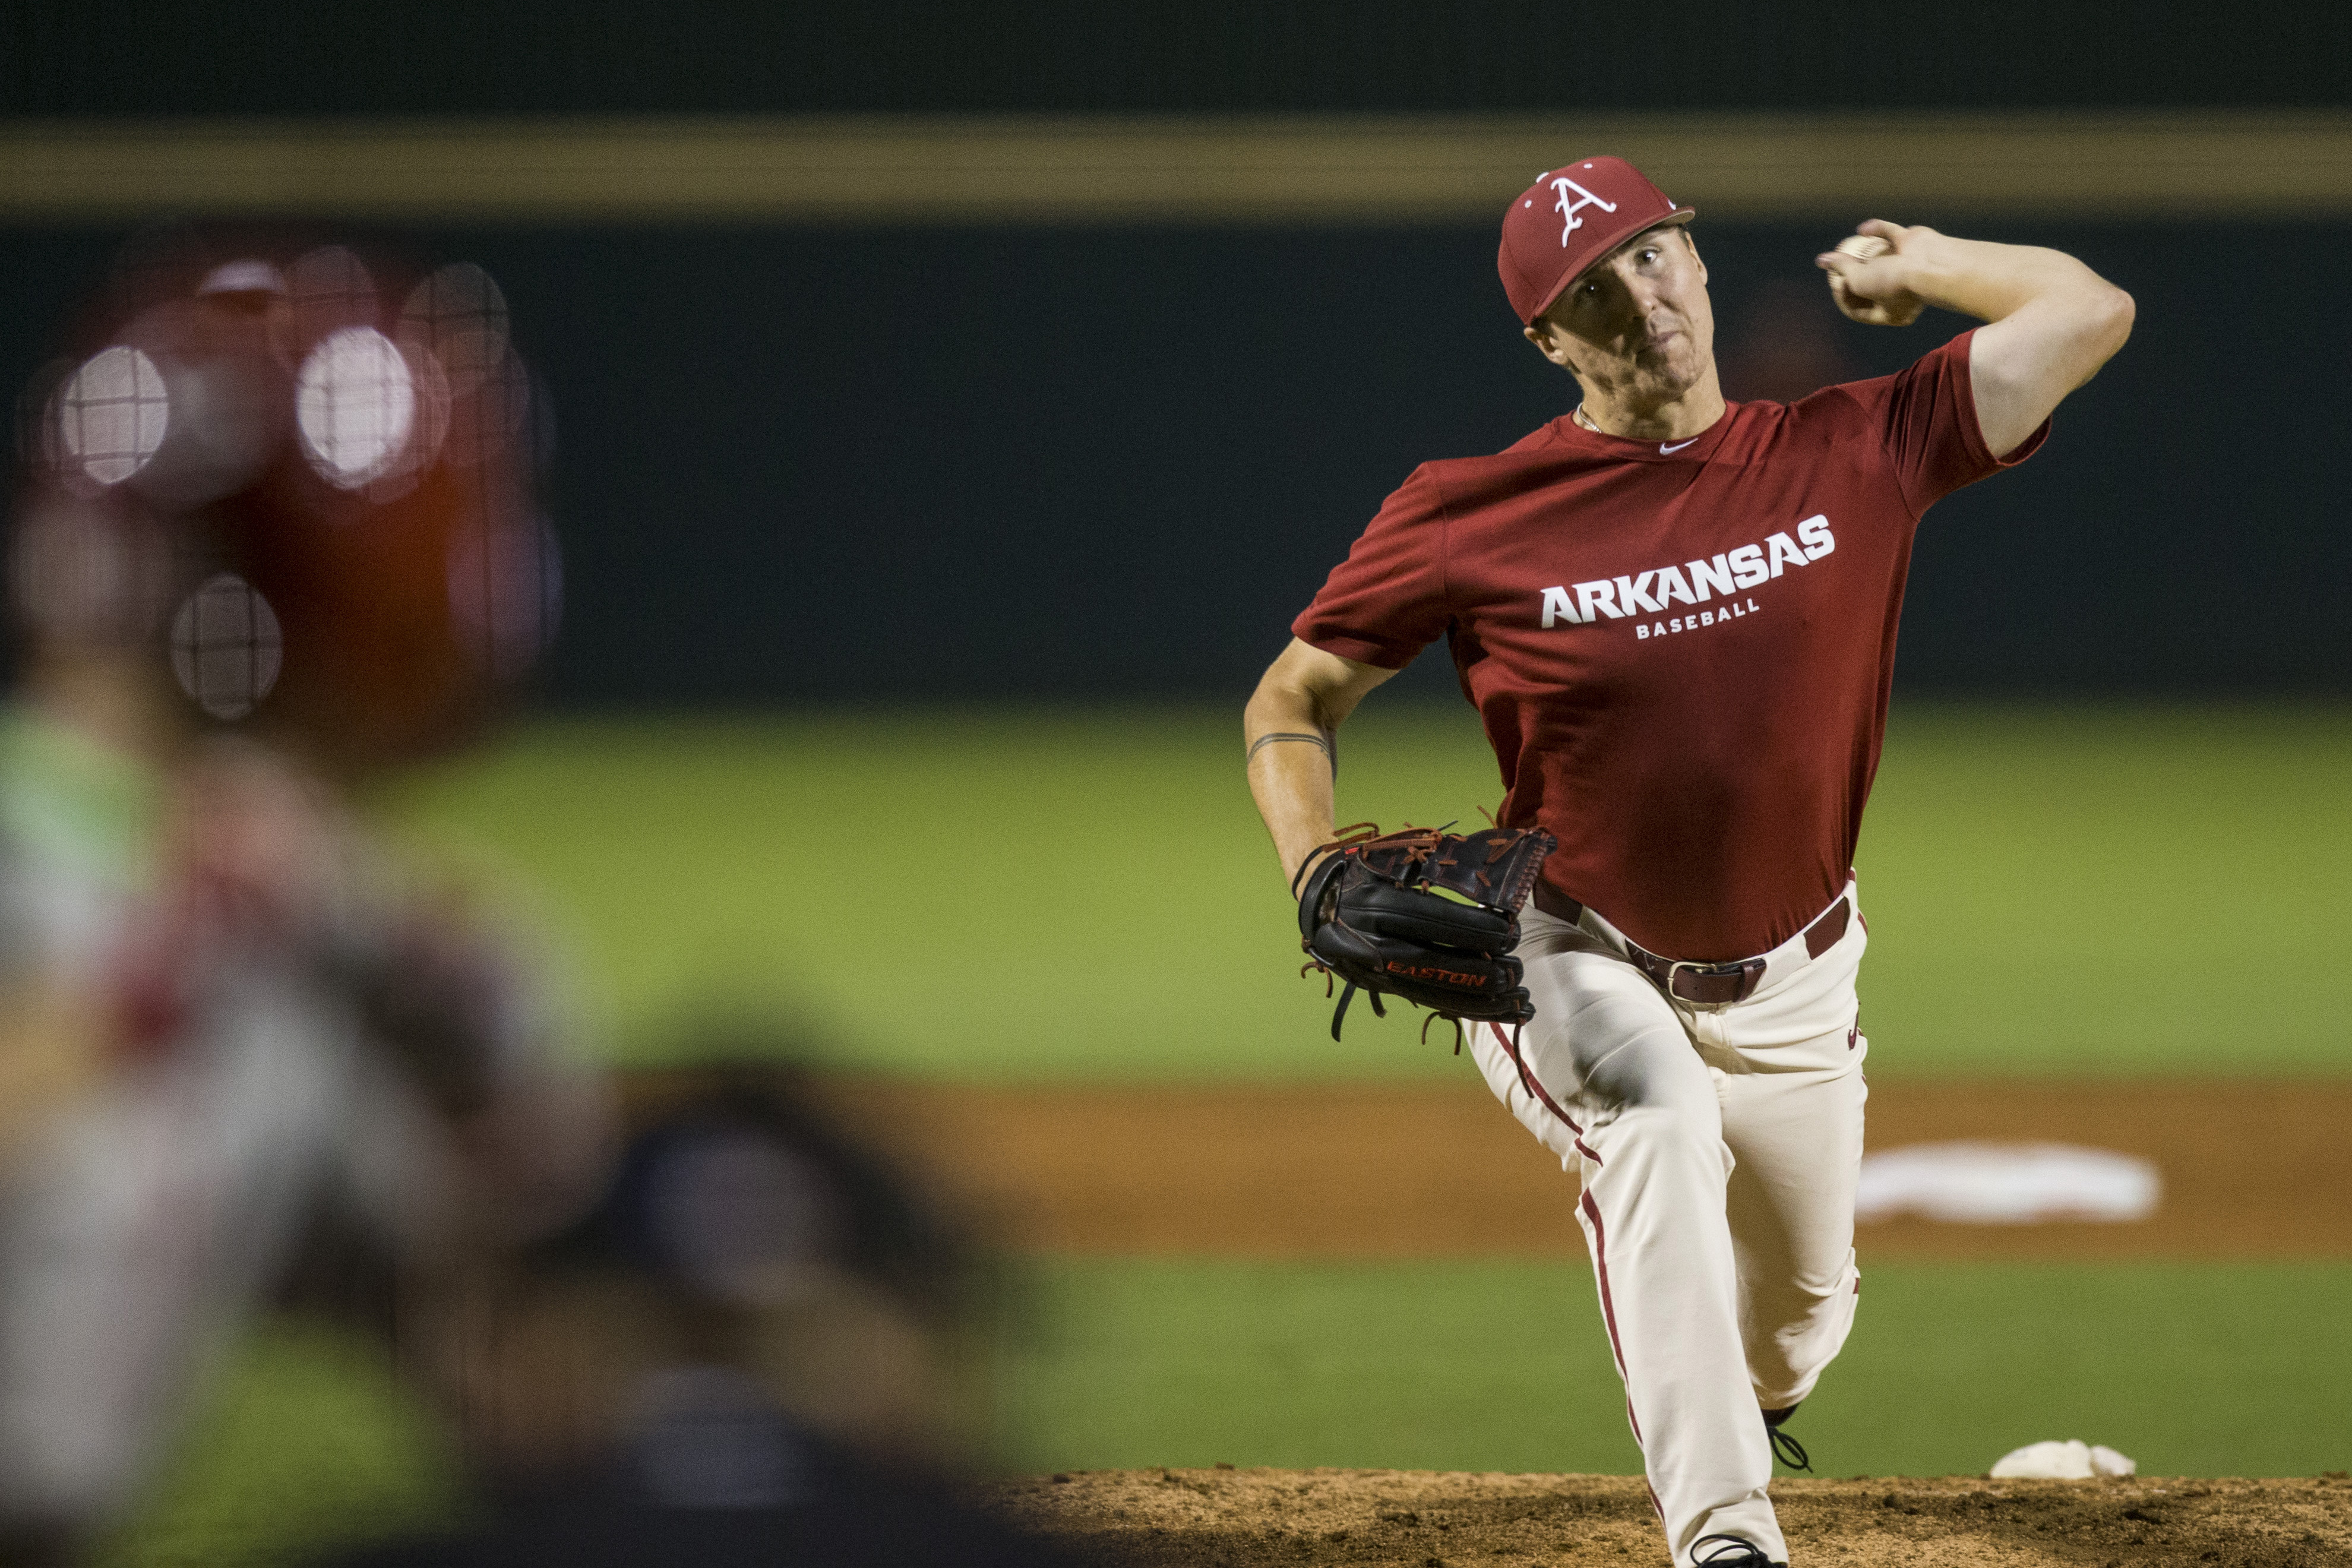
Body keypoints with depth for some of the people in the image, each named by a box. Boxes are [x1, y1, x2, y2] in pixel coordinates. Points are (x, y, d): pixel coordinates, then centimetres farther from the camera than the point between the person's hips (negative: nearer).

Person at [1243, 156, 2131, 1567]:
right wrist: (1322, 879, -22)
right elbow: (1295, 700, -5)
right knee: (1658, 1120, -35)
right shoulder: (1475, 515, -16)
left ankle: (1748, 1405, 55)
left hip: (1790, 985, 3)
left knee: (1805, 1301, 16)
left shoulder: (1852, 454, -12)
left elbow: (2089, 313, -13)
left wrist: (1900, 266, -1)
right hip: (1569, 963, -3)